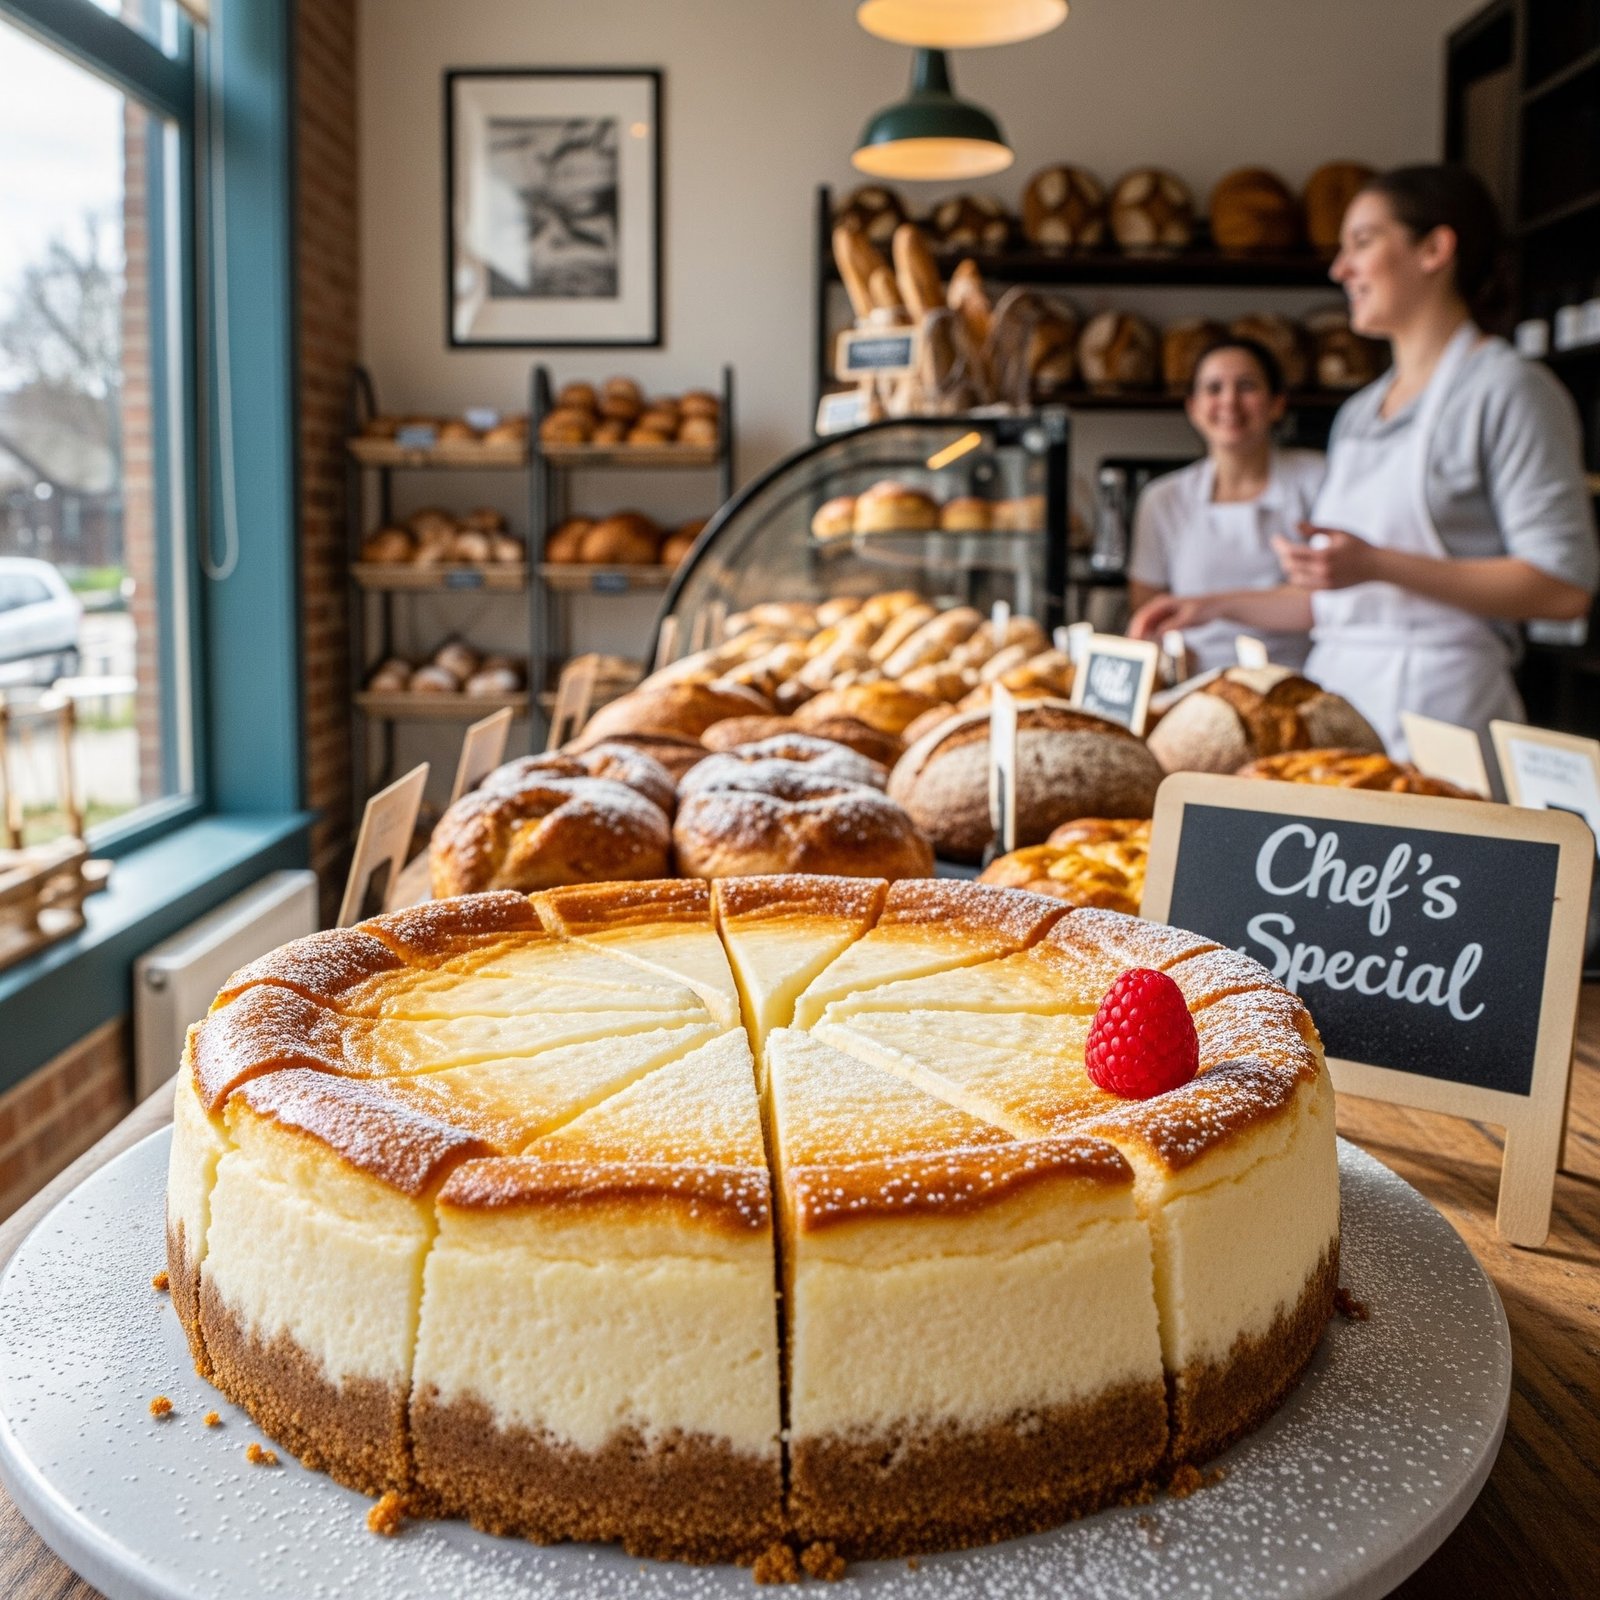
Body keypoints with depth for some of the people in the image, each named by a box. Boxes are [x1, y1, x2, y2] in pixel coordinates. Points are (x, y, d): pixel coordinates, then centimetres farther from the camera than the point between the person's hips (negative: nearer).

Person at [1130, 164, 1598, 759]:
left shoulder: (1506, 388, -2)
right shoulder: (1358, 413, 20)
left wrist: (1376, 564, -18)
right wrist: (1217, 605, 16)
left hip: (1438, 706, -6)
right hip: (1334, 697, 6)